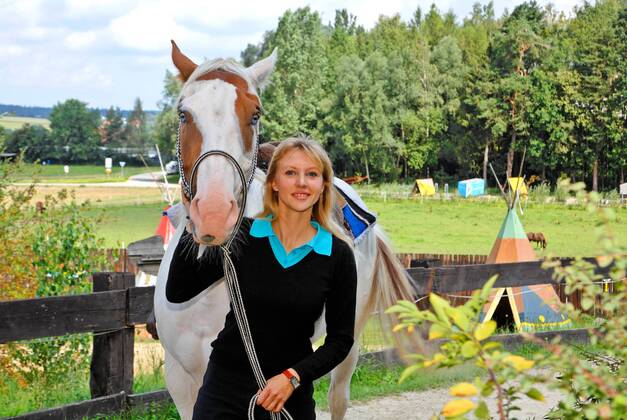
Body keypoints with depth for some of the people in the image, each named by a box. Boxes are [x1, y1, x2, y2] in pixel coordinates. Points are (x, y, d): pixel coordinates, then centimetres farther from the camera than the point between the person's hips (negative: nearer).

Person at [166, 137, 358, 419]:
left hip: (292, 395, 1)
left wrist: (293, 377, -14)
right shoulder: (241, 235, -4)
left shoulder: (338, 255, -4)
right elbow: (177, 293, -9)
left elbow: (340, 339, 0)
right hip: (225, 387, 0)